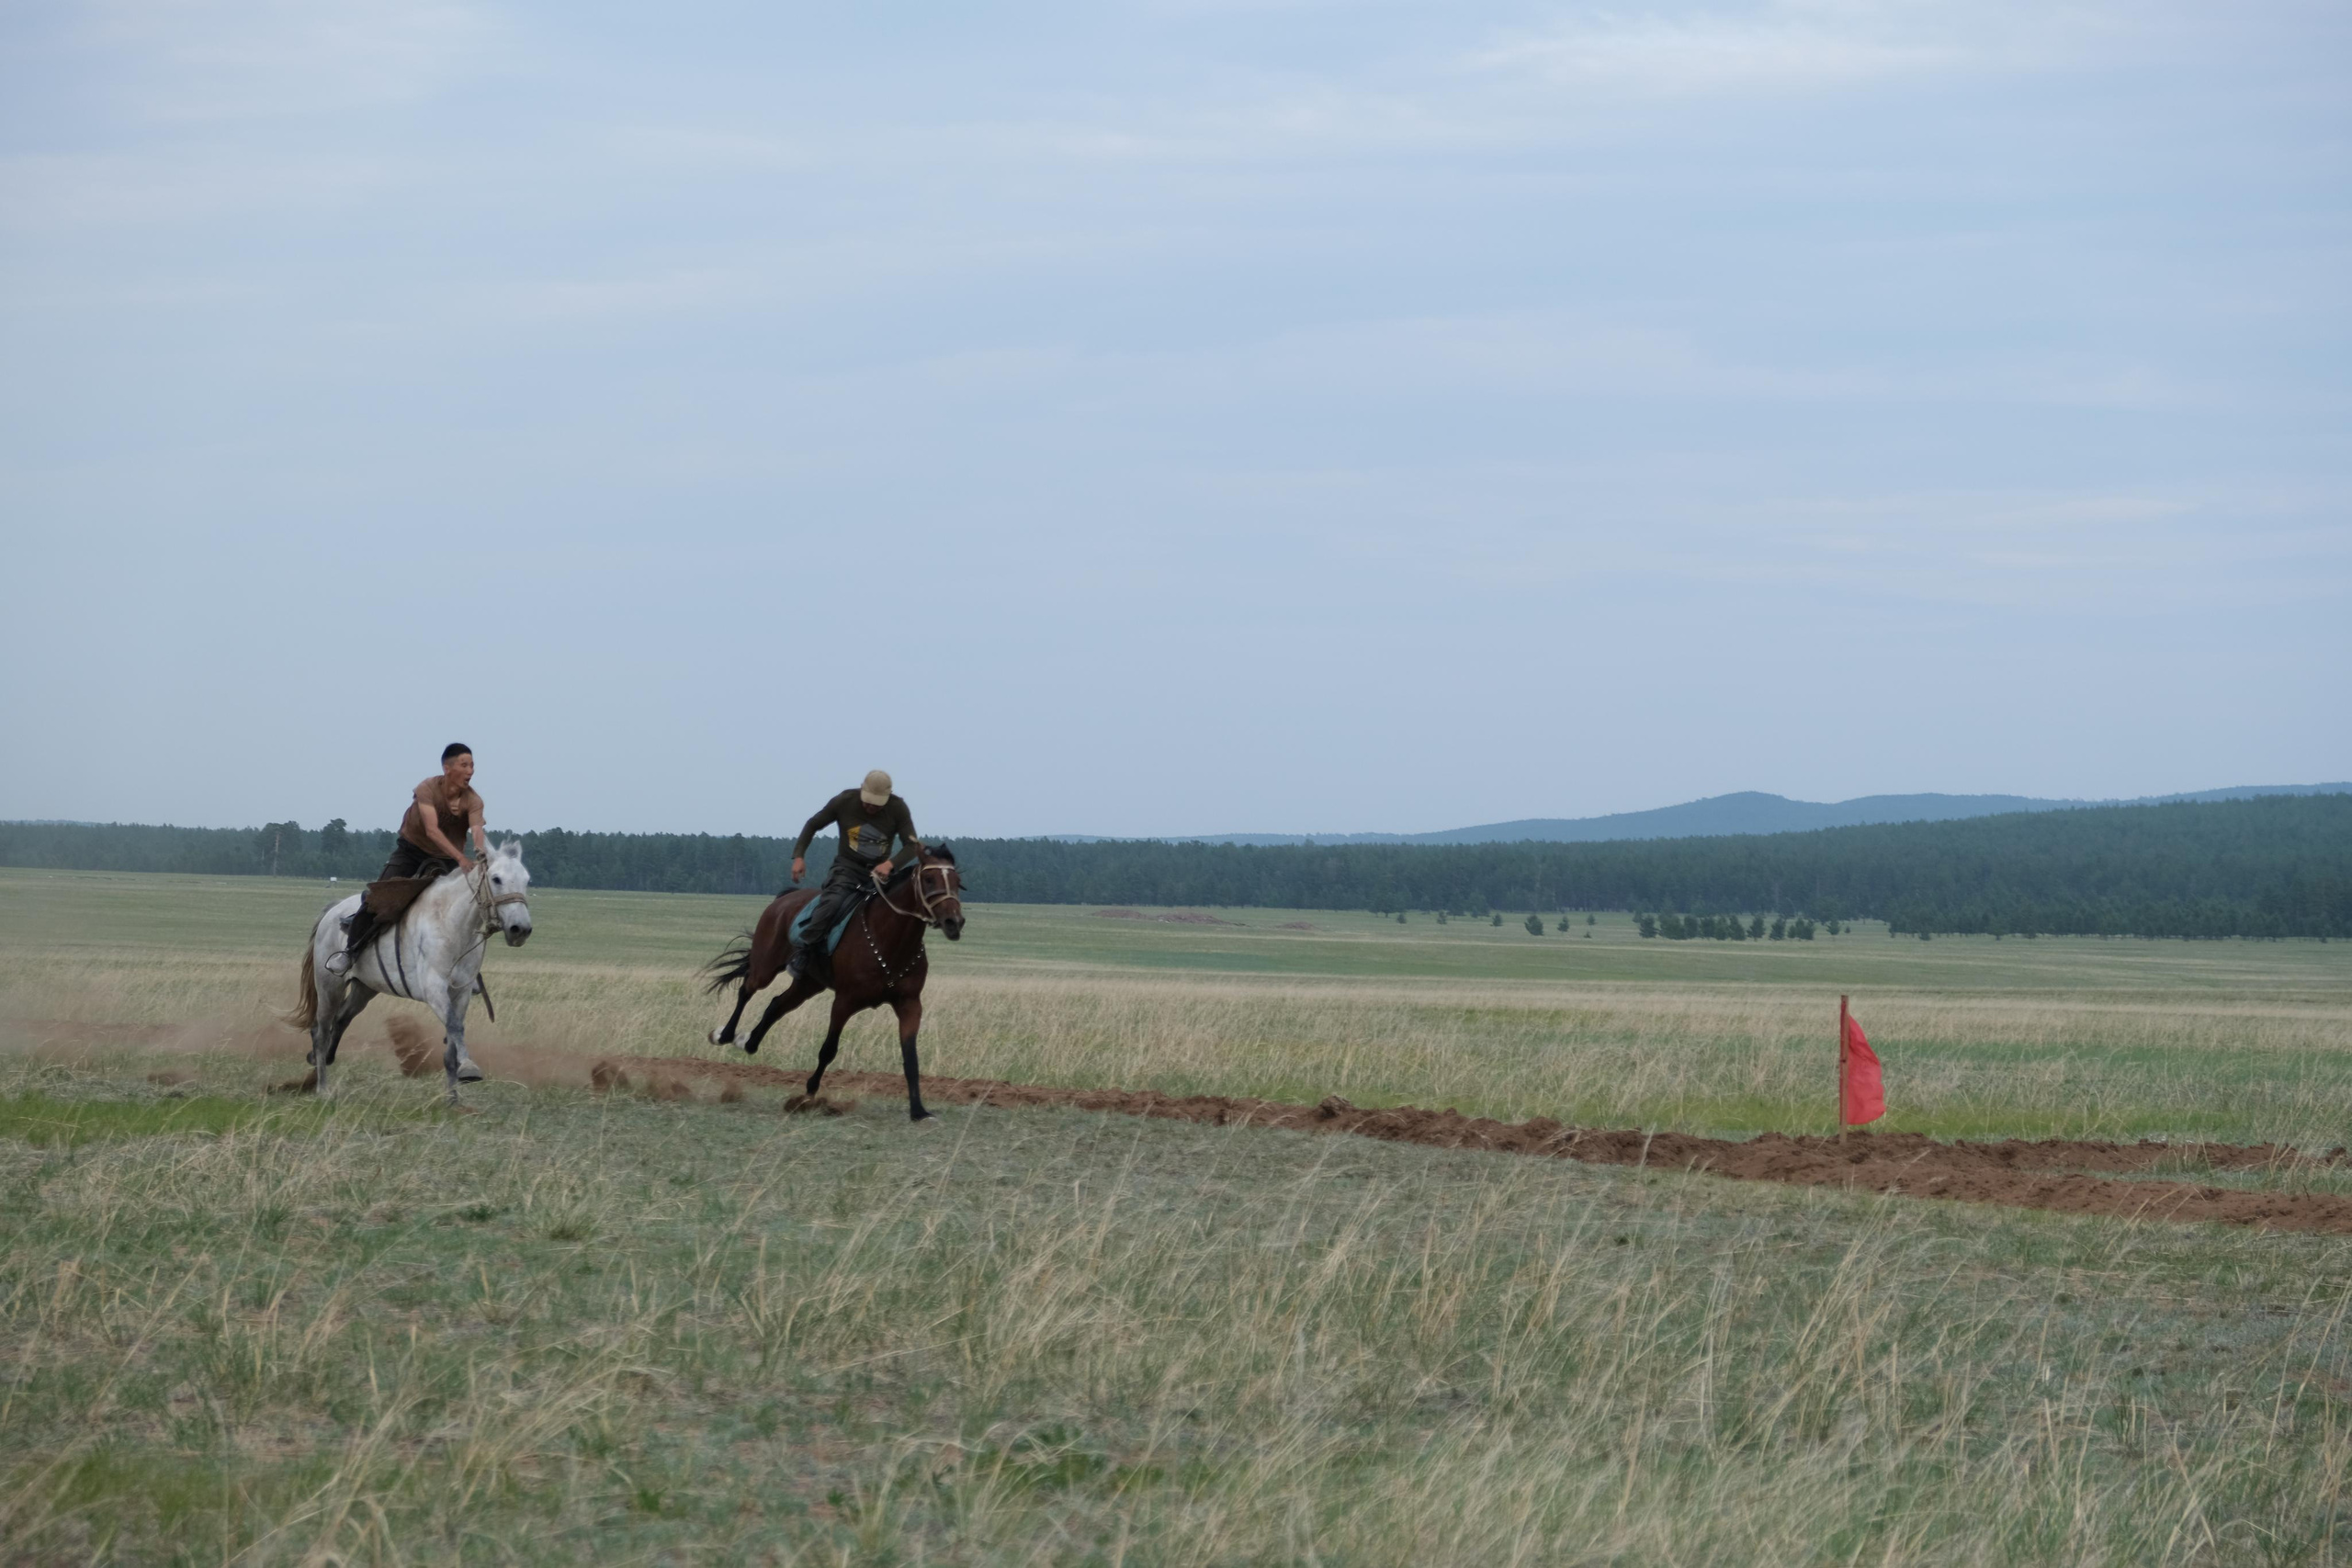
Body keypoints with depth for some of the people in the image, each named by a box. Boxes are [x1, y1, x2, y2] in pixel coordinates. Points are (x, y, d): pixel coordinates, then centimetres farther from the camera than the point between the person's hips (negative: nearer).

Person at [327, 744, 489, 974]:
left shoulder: (473, 801, -16)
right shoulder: (428, 789, -24)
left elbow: (477, 830, -34)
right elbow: (432, 830, -37)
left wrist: (481, 852, -58)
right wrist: (460, 857, -50)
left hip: (444, 860, 2)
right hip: (411, 850, -2)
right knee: (377, 899, -16)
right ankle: (350, 950, 0)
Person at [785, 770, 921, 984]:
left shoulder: (898, 809, -7)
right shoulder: (844, 802, -8)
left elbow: (911, 845, -10)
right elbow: (813, 825, 4)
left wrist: (891, 863, -31)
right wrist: (799, 856, -9)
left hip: (880, 870, 3)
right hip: (847, 867, -3)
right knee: (831, 902, -32)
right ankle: (800, 956, -27)